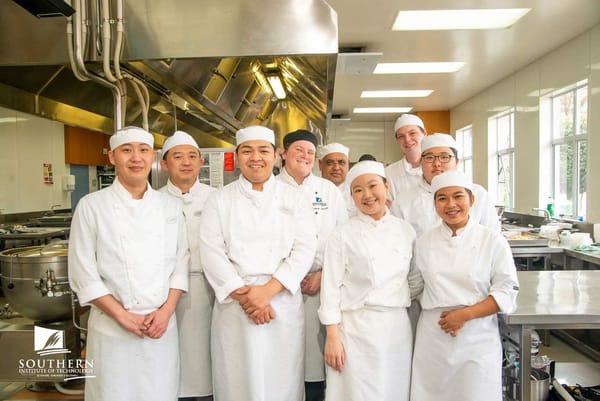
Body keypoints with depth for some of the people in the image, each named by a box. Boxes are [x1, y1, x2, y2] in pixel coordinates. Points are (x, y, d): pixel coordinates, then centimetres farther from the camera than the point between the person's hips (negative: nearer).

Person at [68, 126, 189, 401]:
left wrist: (166, 311, -7)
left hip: (162, 326, 3)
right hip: (112, 329, -2)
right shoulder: (91, 206, -5)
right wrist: (124, 316, -12)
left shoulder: (170, 207, 5)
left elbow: (180, 262, 5)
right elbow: (83, 273, -7)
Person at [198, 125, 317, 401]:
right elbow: (212, 252, -4)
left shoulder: (293, 198, 5)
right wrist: (243, 296, -13)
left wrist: (267, 291, -14)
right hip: (234, 306, 0)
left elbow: (304, 250, -4)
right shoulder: (220, 200, 5)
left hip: (283, 303, 0)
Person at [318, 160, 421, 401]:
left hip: (397, 327, 4)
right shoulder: (343, 236, -6)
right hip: (356, 329, -3)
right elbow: (331, 287, -7)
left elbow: (415, 281, 14)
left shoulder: (406, 231, 4)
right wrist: (332, 336, -9)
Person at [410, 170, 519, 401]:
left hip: (478, 338, -2)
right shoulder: (424, 243, 4)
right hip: (433, 337, 2)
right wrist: (439, 314, -4)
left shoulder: (492, 241, -3)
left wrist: (465, 314, -14)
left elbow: (506, 293, -4)